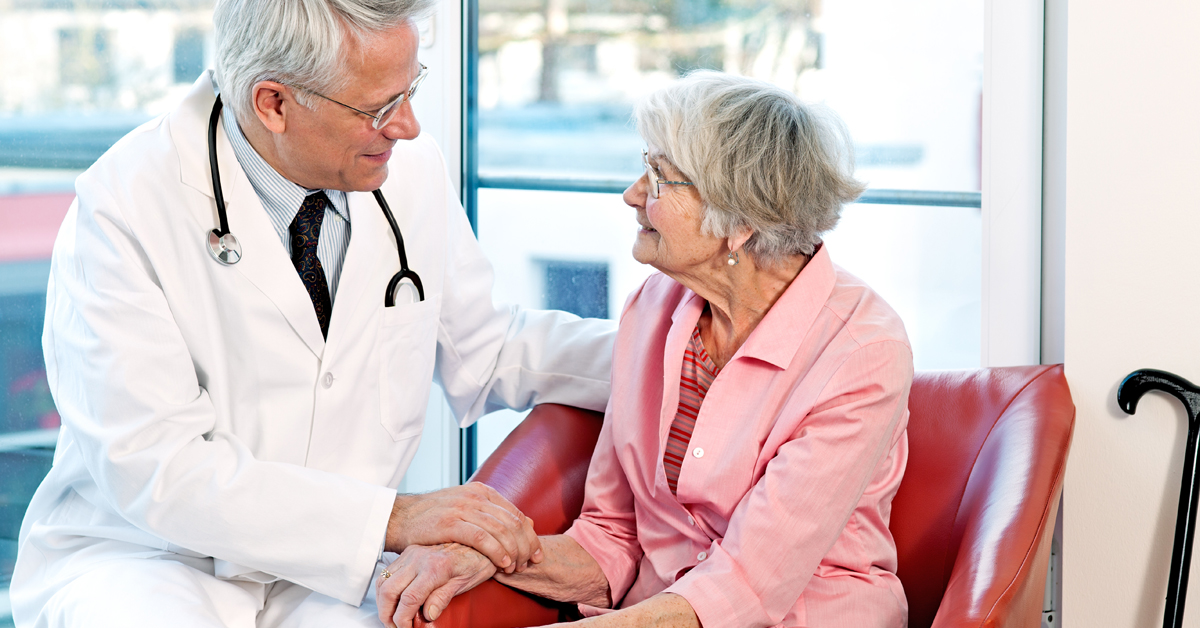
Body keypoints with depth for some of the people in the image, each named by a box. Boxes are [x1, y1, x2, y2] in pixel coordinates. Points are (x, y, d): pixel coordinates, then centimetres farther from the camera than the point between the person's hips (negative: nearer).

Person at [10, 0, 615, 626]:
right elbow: (154, 469, -22)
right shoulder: (123, 205, -17)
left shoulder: (412, 170, 0)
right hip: (143, 560, -3)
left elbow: (480, 351, 15)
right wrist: (391, 518, -27)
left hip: (329, 571, 4)